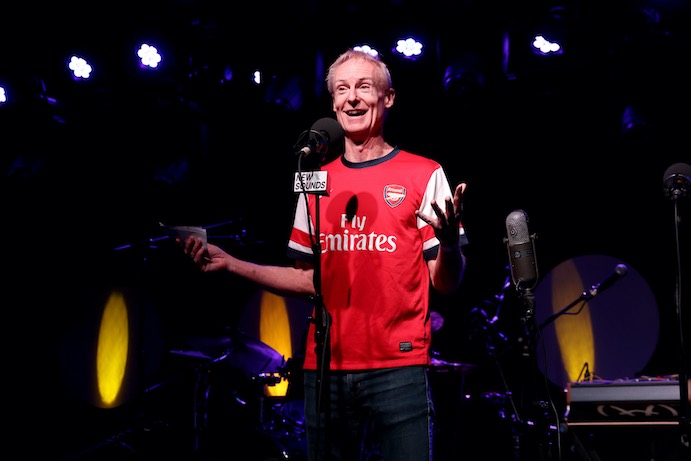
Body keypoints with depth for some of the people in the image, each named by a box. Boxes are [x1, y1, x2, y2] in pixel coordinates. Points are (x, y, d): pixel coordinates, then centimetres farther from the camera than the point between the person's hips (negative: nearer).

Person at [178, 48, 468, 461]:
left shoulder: (424, 175, 1)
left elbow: (446, 284, -2)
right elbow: (310, 281, 16)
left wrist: (449, 242, -23)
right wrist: (229, 263, 8)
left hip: (399, 368, -4)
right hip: (326, 369, 4)